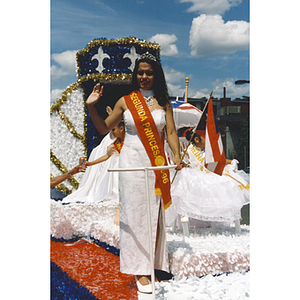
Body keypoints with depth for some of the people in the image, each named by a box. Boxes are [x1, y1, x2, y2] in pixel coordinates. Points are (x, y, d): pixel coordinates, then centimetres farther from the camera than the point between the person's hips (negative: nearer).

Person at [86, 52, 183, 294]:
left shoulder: (164, 102, 8)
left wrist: (177, 155, -13)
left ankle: (154, 262, 20)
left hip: (156, 164, 2)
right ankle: (140, 269, 7)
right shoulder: (125, 102, 4)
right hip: (131, 162, -1)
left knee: (154, 212, 6)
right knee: (135, 213, -1)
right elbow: (104, 129, 9)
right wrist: (91, 107, -4)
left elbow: (171, 132, 3)